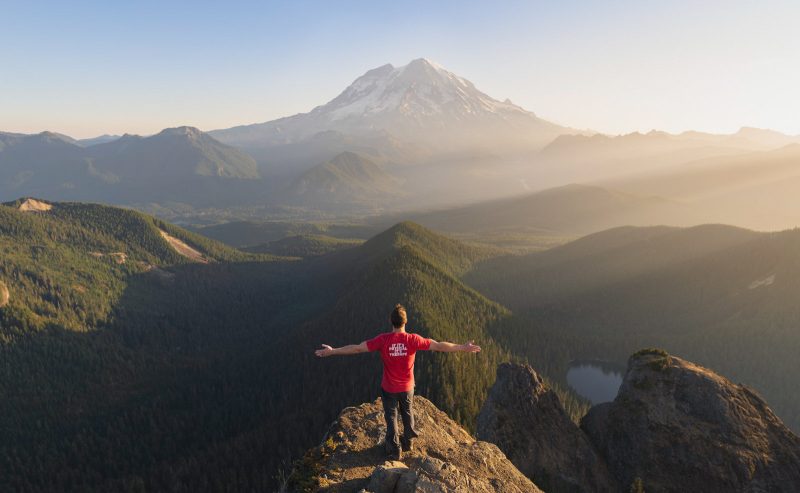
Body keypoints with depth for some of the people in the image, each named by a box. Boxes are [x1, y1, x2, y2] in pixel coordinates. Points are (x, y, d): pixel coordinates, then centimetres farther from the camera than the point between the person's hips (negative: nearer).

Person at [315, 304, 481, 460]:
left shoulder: (383, 339, -23)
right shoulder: (413, 340, -21)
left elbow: (357, 348, -21)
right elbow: (440, 346, -16)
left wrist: (332, 351, -11)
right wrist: (464, 348, -6)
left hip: (389, 388, -1)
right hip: (407, 387, 1)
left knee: (391, 417, 16)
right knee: (408, 414, 25)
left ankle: (395, 451, 27)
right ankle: (408, 443, 43)